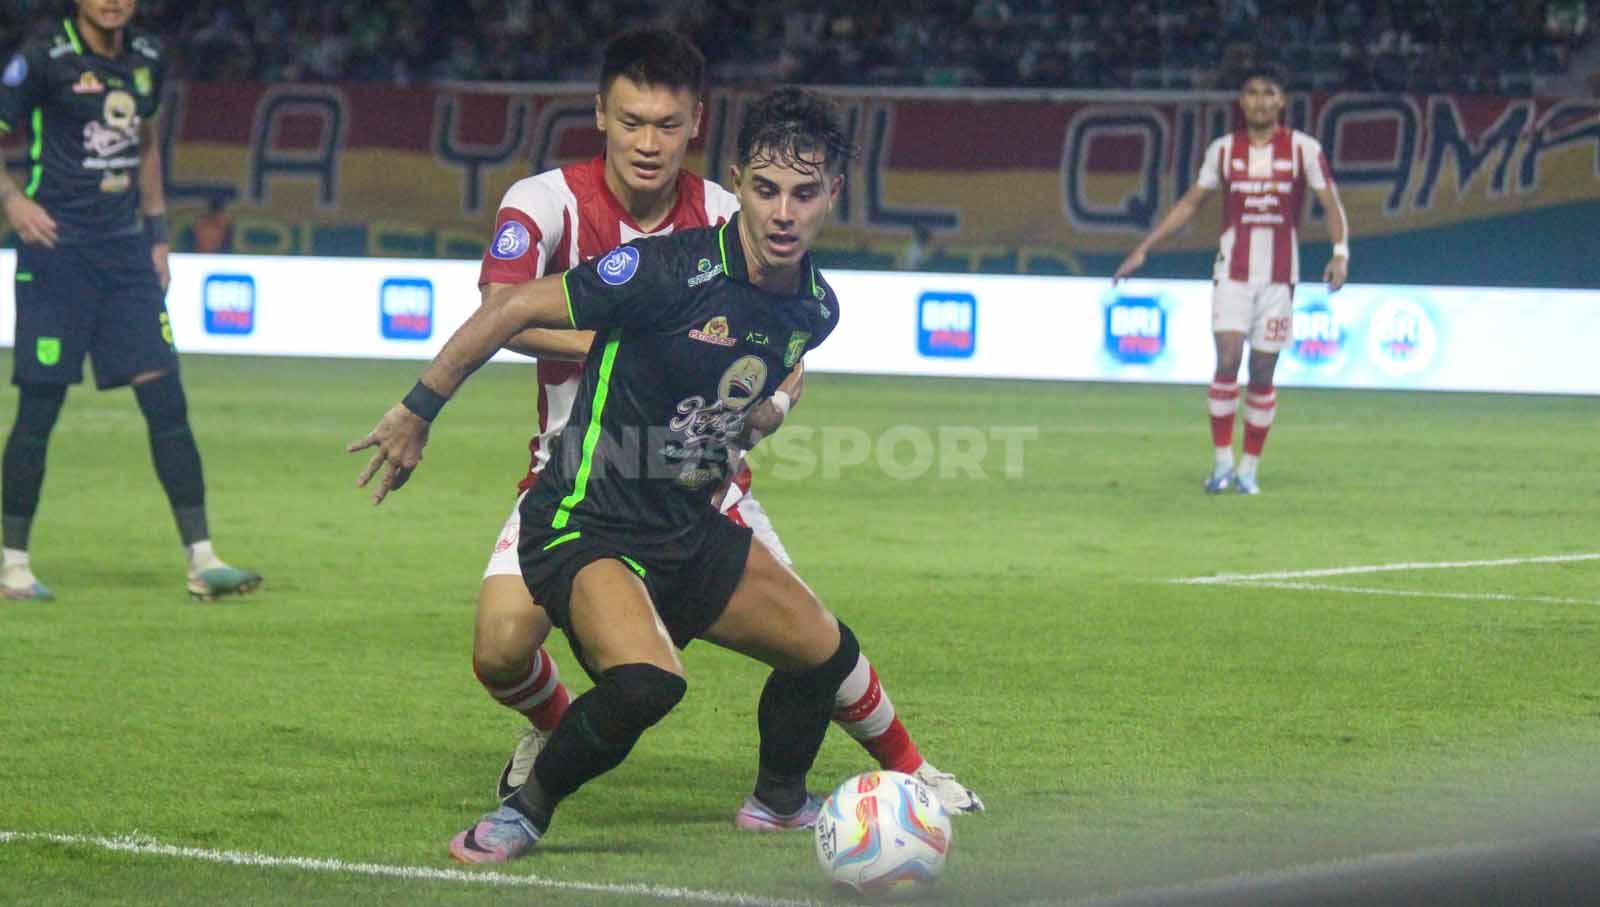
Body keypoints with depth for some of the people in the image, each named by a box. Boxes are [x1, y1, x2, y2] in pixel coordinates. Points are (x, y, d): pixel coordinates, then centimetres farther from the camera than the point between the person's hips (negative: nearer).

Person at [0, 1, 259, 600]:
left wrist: (156, 231, 19)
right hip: (56, 252, -5)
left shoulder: (147, 59, 9)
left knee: (166, 401, -1)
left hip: (126, 251, 5)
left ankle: (201, 560, 2)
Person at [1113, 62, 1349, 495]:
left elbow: (1331, 204, -1)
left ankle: (1249, 468, 10)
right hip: (1233, 272, 1)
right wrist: (1143, 249, 8)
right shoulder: (1224, 150, 5)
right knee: (1227, 359, -14)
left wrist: (1340, 252, -18)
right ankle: (1222, 459, -6)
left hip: (1279, 276, -1)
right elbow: (1189, 203, 13)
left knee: (1262, 373, 1)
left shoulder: (1303, 148, 0)